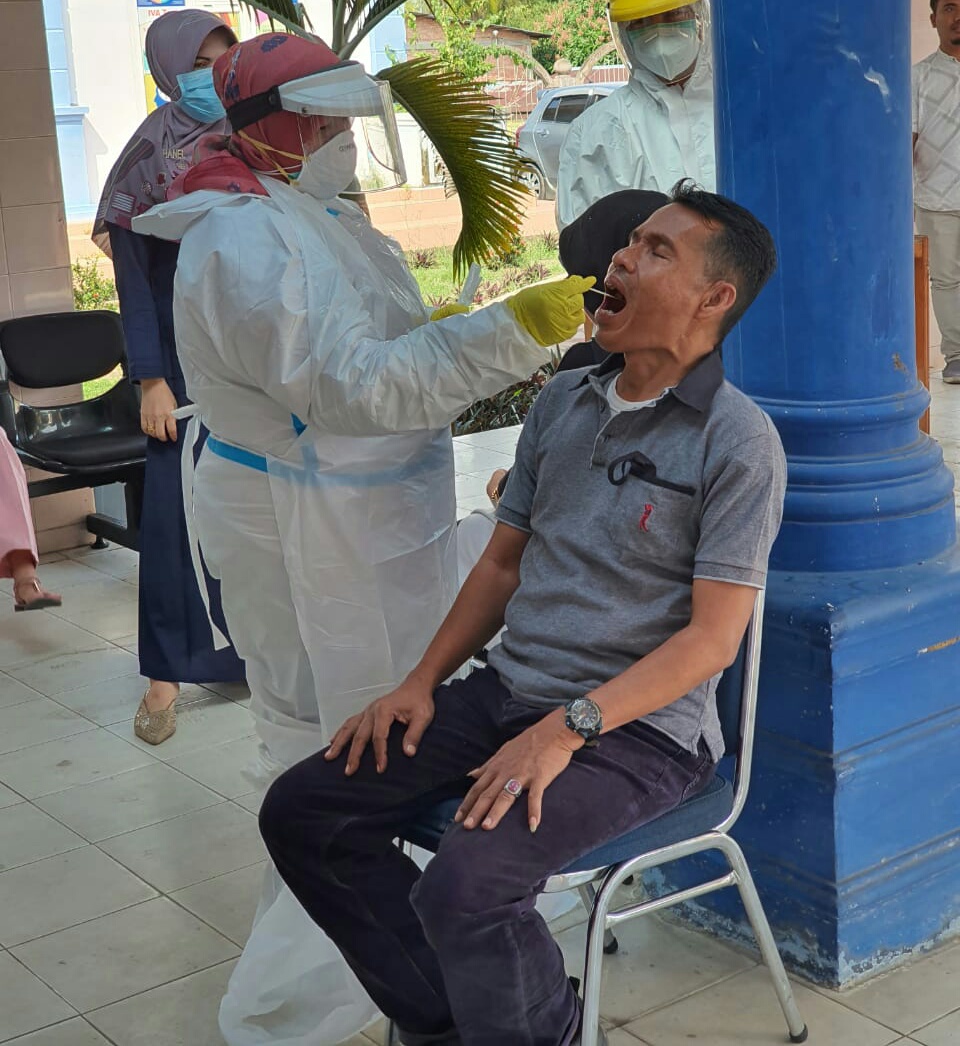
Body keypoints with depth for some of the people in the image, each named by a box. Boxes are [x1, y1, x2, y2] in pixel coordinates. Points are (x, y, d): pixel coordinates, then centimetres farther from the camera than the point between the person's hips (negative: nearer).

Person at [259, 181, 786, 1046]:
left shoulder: (738, 440, -11)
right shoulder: (561, 402, 10)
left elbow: (713, 635, -15)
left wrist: (568, 729, -24)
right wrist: (422, 681, 5)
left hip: (639, 728, -7)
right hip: (507, 691, 7)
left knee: (464, 886, -30)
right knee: (301, 811, -3)